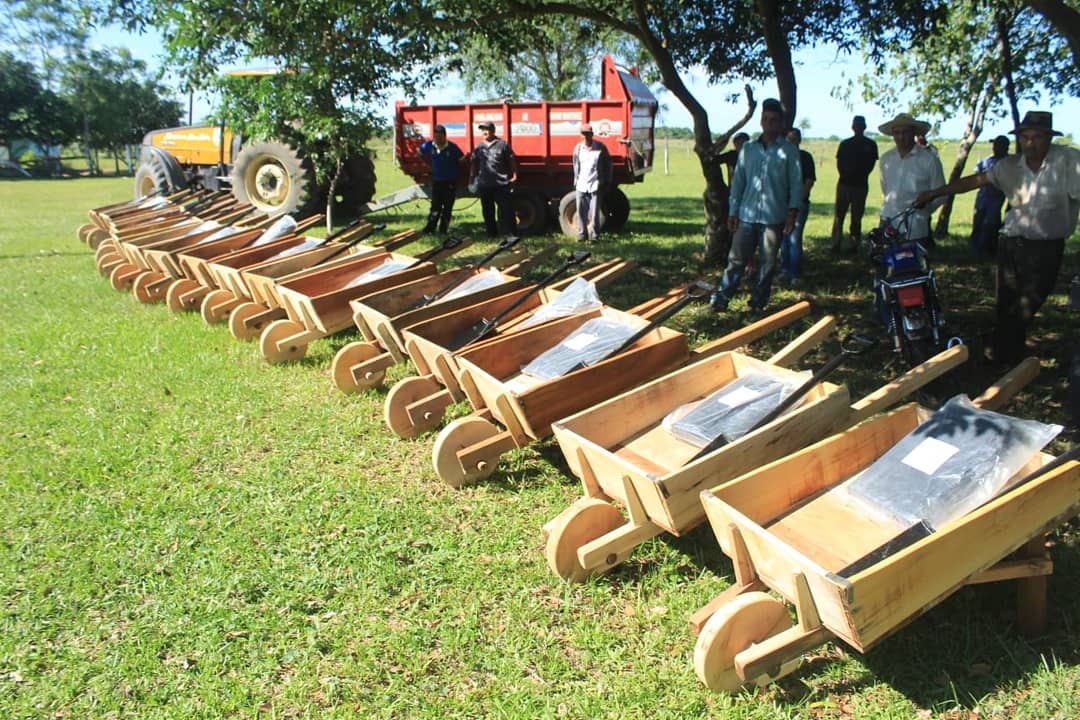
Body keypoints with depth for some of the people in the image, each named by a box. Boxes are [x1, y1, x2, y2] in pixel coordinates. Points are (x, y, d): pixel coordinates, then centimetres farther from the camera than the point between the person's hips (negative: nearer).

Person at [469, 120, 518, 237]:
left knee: (506, 208, -6)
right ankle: (491, 233, 22)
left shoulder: (503, 144, -1)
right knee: (487, 211, 11)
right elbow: (475, 164, 16)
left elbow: (512, 160, 1)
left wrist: (514, 175, -5)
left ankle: (511, 232, -4)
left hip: (501, 184, -4)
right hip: (484, 184, 5)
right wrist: (472, 178, 13)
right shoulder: (479, 147, 10)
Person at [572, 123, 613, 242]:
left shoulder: (600, 147, -1)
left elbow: (608, 165, 4)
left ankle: (595, 235, 4)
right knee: (581, 211, 4)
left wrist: (607, 182, 1)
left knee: (594, 212, -4)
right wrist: (576, 182, 13)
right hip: (581, 185, 3)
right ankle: (582, 234, 13)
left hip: (596, 184, -3)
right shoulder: (578, 148, 8)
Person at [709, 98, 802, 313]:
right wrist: (733, 211, 8)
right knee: (736, 259, 1)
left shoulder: (789, 151, 0)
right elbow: (738, 181, 11)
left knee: (768, 262, 7)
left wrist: (792, 211, -9)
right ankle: (721, 298, 4)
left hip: (774, 217, -2)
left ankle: (758, 301, 18)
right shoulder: (748, 149, 9)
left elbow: (796, 183, -1)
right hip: (747, 215, 2)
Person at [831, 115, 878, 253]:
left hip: (861, 184, -1)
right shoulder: (845, 144, 9)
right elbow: (839, 163, 7)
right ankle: (836, 245, -1)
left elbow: (871, 164, 3)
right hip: (844, 183, 1)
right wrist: (844, 174, -7)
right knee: (838, 215, -2)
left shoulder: (870, 145, 6)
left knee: (856, 217, 3)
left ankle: (853, 245, 7)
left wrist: (861, 175, -8)